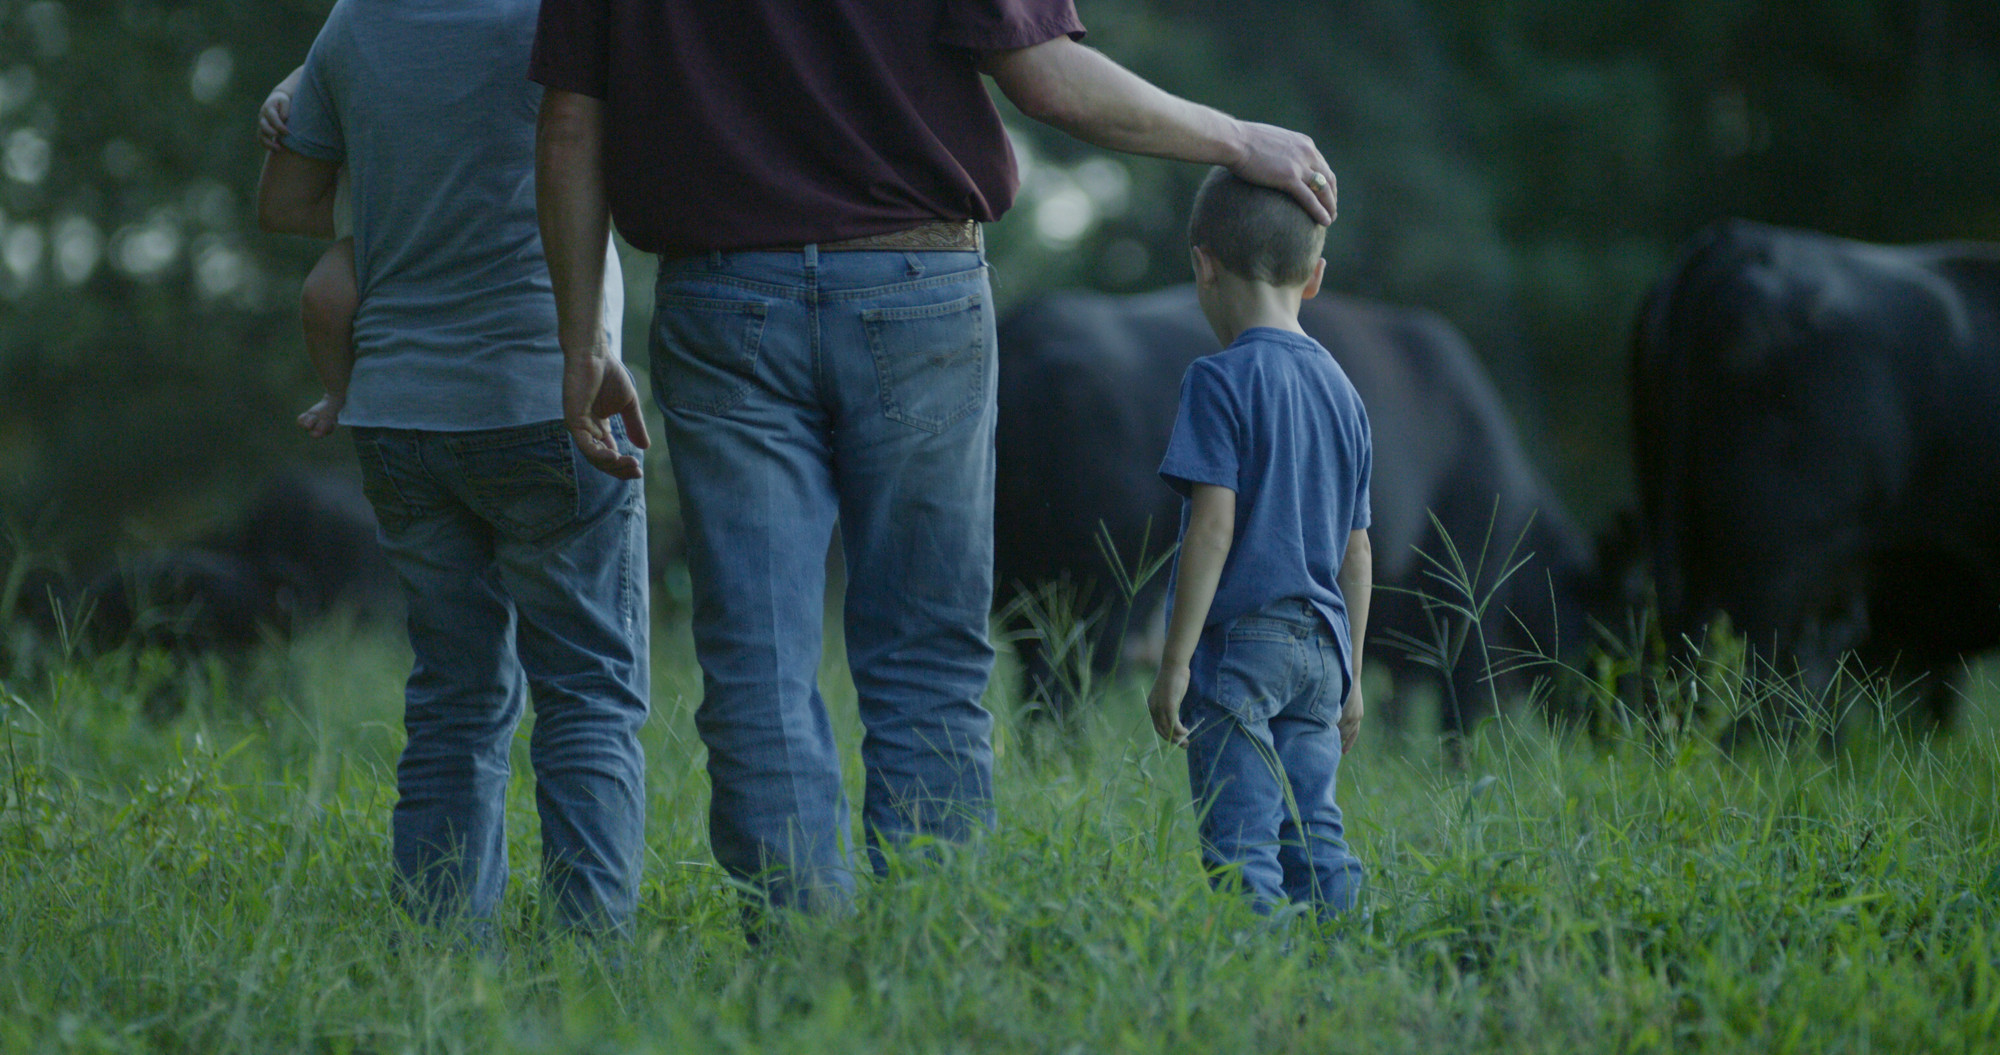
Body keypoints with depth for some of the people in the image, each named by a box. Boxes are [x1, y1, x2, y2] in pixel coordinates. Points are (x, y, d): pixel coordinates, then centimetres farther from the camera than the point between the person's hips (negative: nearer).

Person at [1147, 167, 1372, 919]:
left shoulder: (1221, 381, -9)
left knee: (1241, 845, -7)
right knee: (1312, 833, 8)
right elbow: (1356, 553, 15)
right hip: (1320, 646, 7)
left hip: (1239, 640, -6)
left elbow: (1214, 527, -15)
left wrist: (1175, 661, -12)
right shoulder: (1340, 390, 12)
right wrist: (1350, 677, 21)